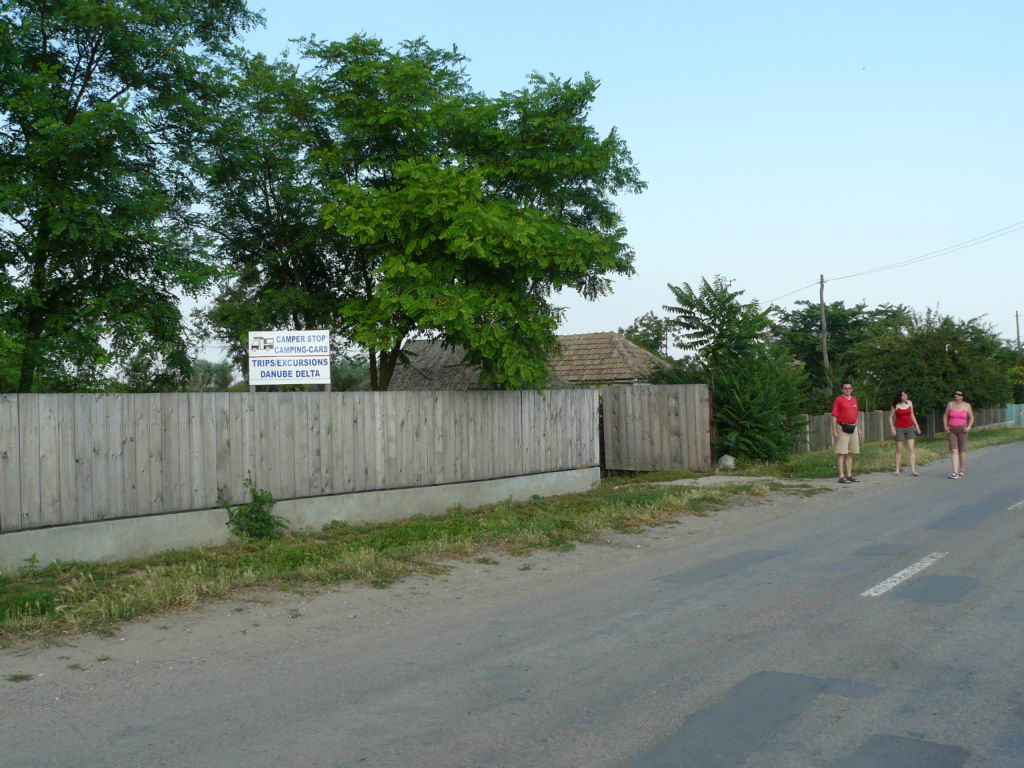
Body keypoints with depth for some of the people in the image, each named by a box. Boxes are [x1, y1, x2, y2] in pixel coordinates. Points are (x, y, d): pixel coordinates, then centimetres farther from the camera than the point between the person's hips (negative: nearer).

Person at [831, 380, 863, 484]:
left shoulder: (854, 399, 15)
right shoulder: (838, 399, -4)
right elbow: (834, 416, -8)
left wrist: (859, 429, 19)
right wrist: (834, 430, -15)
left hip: (853, 429, 7)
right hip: (842, 428, -7)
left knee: (850, 453, 9)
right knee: (841, 453, -7)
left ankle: (849, 475, 14)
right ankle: (841, 476, -8)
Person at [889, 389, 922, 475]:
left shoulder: (909, 403, 5)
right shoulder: (896, 405, -5)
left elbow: (912, 415, 14)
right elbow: (890, 417, -1)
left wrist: (917, 426, 9)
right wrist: (892, 428, -11)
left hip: (910, 428, 3)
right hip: (899, 428, -3)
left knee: (911, 449, -5)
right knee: (899, 450, 1)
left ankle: (913, 470, -8)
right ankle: (897, 470, 7)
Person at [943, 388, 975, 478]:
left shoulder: (967, 405, -1)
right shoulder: (950, 404, 2)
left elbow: (971, 417, 7)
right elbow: (945, 416, 9)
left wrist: (969, 427, -8)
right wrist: (945, 427, -4)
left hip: (962, 430, -1)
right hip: (951, 430, 1)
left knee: (962, 451, 4)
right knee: (953, 450, -11)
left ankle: (961, 471, 21)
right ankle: (955, 472, -18)